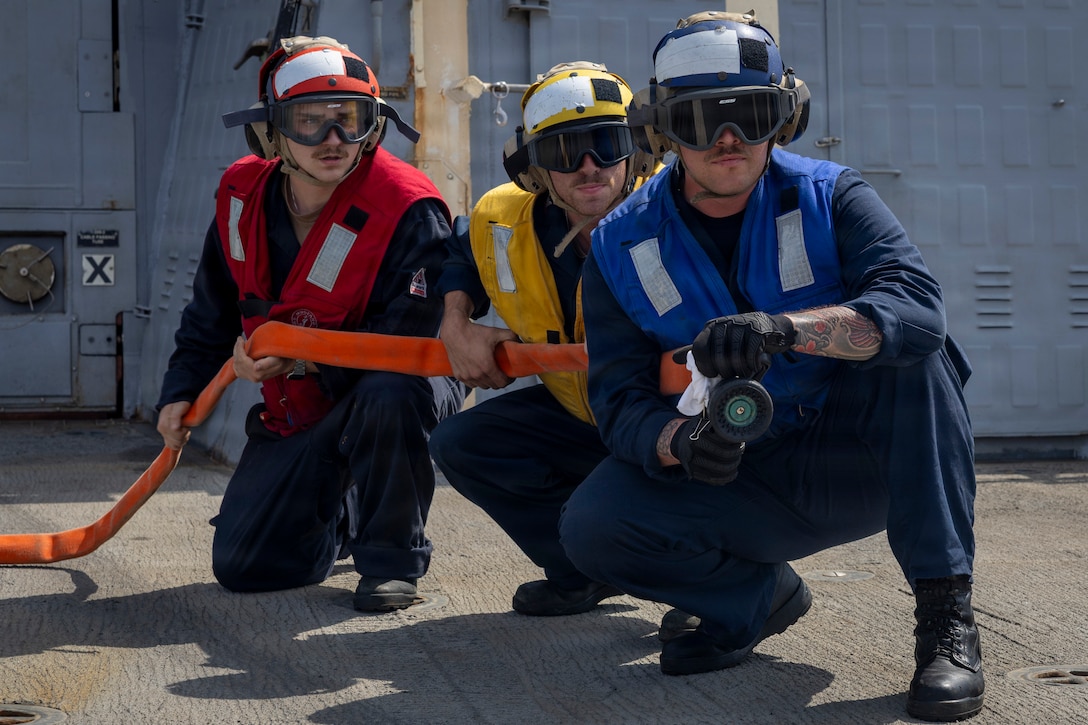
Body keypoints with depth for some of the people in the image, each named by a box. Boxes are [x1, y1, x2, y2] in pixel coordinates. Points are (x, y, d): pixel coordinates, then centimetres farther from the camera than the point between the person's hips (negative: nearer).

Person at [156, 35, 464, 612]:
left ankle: (392, 558, -17)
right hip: (296, 410, 5)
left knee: (389, 394, -42)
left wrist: (308, 355, -36)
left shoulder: (409, 212, -25)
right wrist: (182, 390, 7)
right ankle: (341, 517, 32)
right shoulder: (242, 197, -6)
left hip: (397, 385, -5)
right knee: (242, 565, -1)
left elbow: (407, 341, -28)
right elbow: (212, 310, 10)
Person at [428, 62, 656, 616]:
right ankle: (592, 570, 7)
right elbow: (459, 253, 13)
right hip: (577, 414, 5)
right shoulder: (504, 223, -11)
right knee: (459, 445, -8)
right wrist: (456, 324, -3)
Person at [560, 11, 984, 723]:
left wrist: (788, 327, -47)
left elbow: (916, 303, -29)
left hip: (858, 468, -1)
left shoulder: (828, 198, -10)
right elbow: (621, 399, -11)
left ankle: (947, 615, -24)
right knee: (593, 524, -23)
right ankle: (761, 595, 5)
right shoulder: (622, 246, -4)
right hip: (740, 488, 2)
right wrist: (682, 441, -35)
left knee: (911, 347, -30)